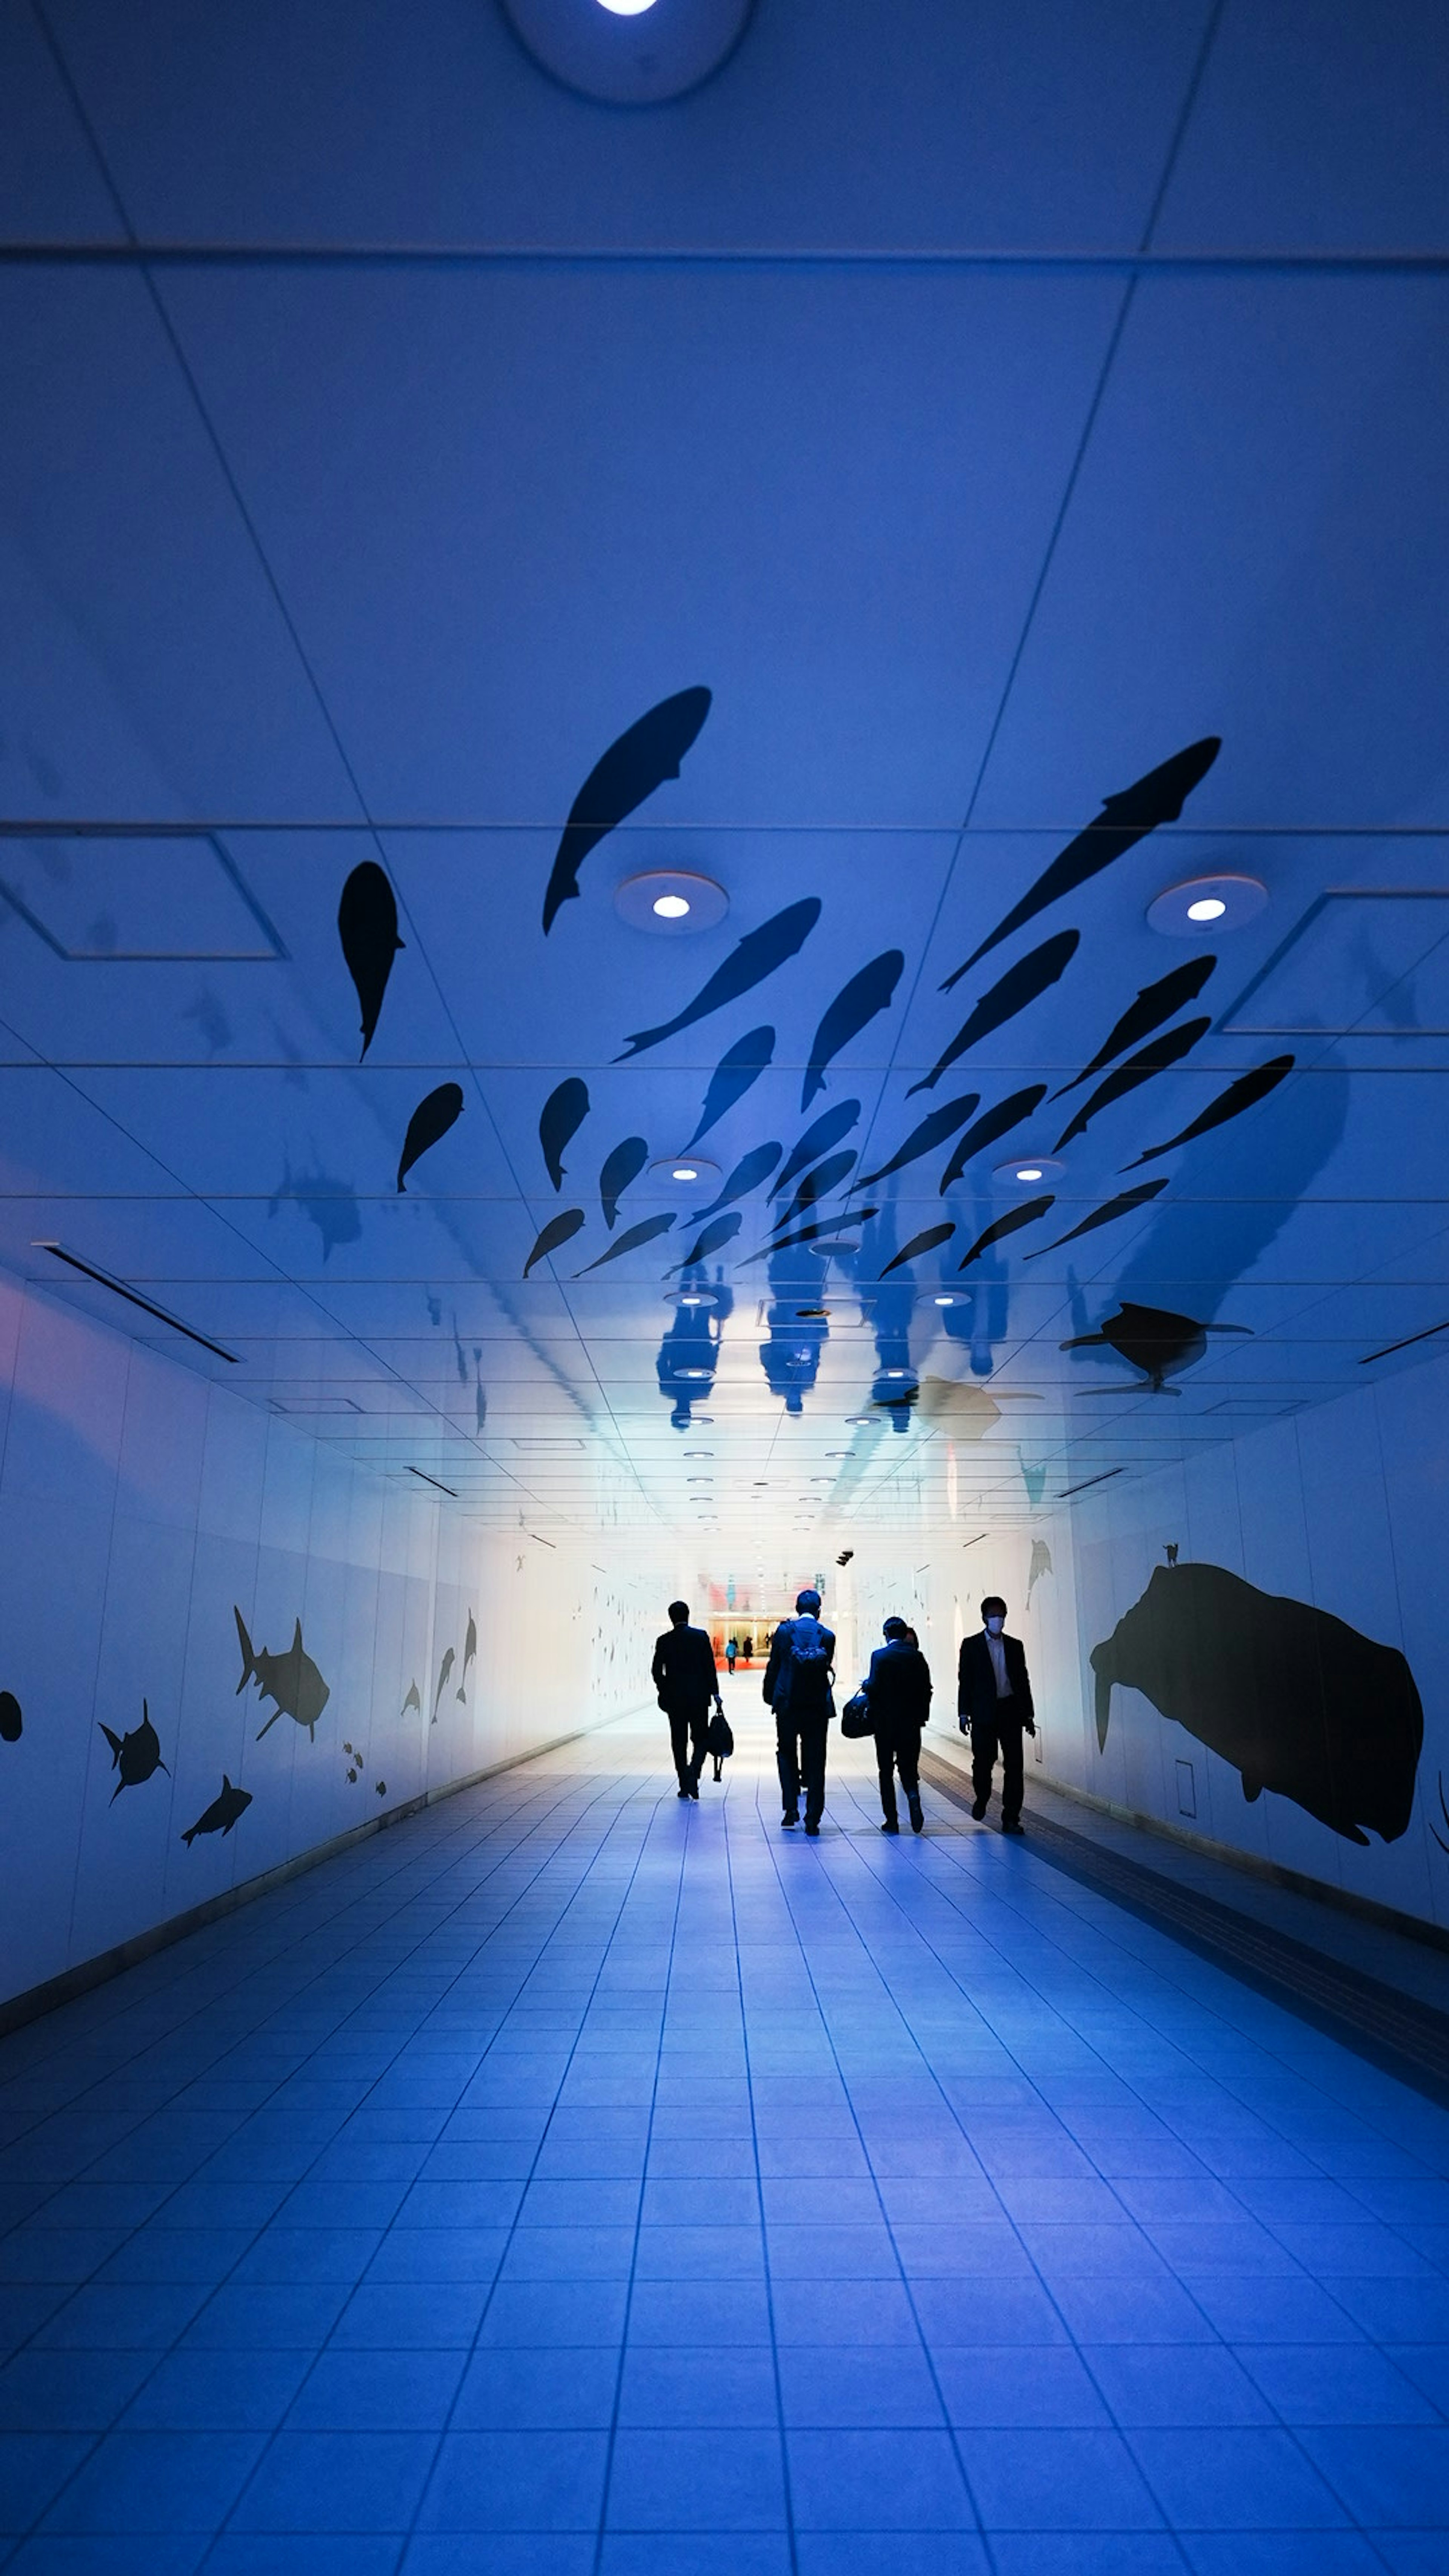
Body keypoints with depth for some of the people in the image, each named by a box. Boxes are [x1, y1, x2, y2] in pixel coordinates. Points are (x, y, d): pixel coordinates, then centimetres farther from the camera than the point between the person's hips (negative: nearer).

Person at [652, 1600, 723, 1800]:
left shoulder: (664, 1641, -1)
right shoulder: (701, 1636, -3)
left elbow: (657, 1671, -1)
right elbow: (710, 1667, -5)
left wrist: (665, 1693, 12)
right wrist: (715, 1693, 0)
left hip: (674, 1699, 1)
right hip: (699, 1697, -1)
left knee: (679, 1743, 9)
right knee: (700, 1739, 8)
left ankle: (685, 1787, 9)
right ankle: (693, 1772, -16)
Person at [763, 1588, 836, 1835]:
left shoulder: (784, 1631, -4)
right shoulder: (827, 1636, -3)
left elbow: (773, 1666, -1)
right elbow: (826, 1668, 2)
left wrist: (769, 1696, 10)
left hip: (787, 1703, 0)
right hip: (818, 1705, 0)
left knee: (786, 1753, 17)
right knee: (815, 1761, 7)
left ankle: (790, 1807, 5)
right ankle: (813, 1820, 6)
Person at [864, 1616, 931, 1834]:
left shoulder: (879, 1656, -8)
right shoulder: (917, 1656, 1)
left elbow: (874, 1687, -16)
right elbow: (926, 1688, 2)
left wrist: (867, 1685, 4)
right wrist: (922, 1715, 11)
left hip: (884, 1722, -2)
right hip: (911, 1722, 2)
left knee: (886, 1771, 8)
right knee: (909, 1767, 12)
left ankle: (891, 1821, 8)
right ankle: (914, 1799, -16)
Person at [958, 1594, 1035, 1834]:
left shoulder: (1015, 1646, 11)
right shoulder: (971, 1645, 4)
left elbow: (1023, 1681, 13)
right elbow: (965, 1681, 2)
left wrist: (1028, 1715, 9)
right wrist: (964, 1714, -4)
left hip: (1011, 1712, 2)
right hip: (984, 1713, -2)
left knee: (1014, 1765, -2)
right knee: (983, 1761, 1)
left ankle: (1011, 1819, 5)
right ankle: (982, 1798, 31)